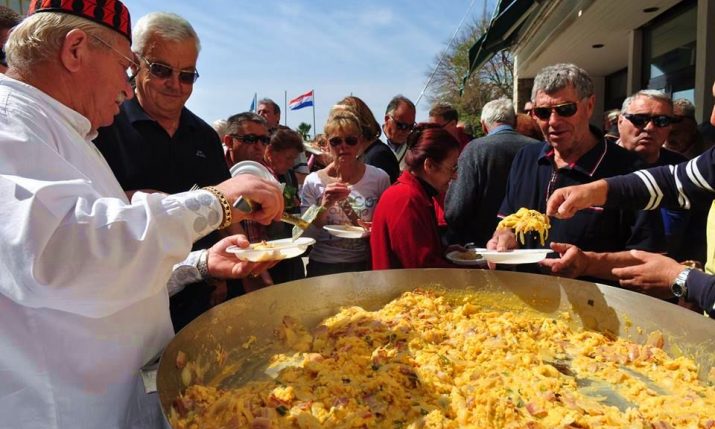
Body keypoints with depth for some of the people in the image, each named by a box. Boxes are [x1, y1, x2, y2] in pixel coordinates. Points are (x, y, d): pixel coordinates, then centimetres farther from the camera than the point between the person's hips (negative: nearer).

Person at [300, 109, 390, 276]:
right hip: (322, 267, 0)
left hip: (364, 264, 1)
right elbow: (307, 236, -4)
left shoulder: (380, 178, -2)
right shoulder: (313, 182, -3)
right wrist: (325, 206, -18)